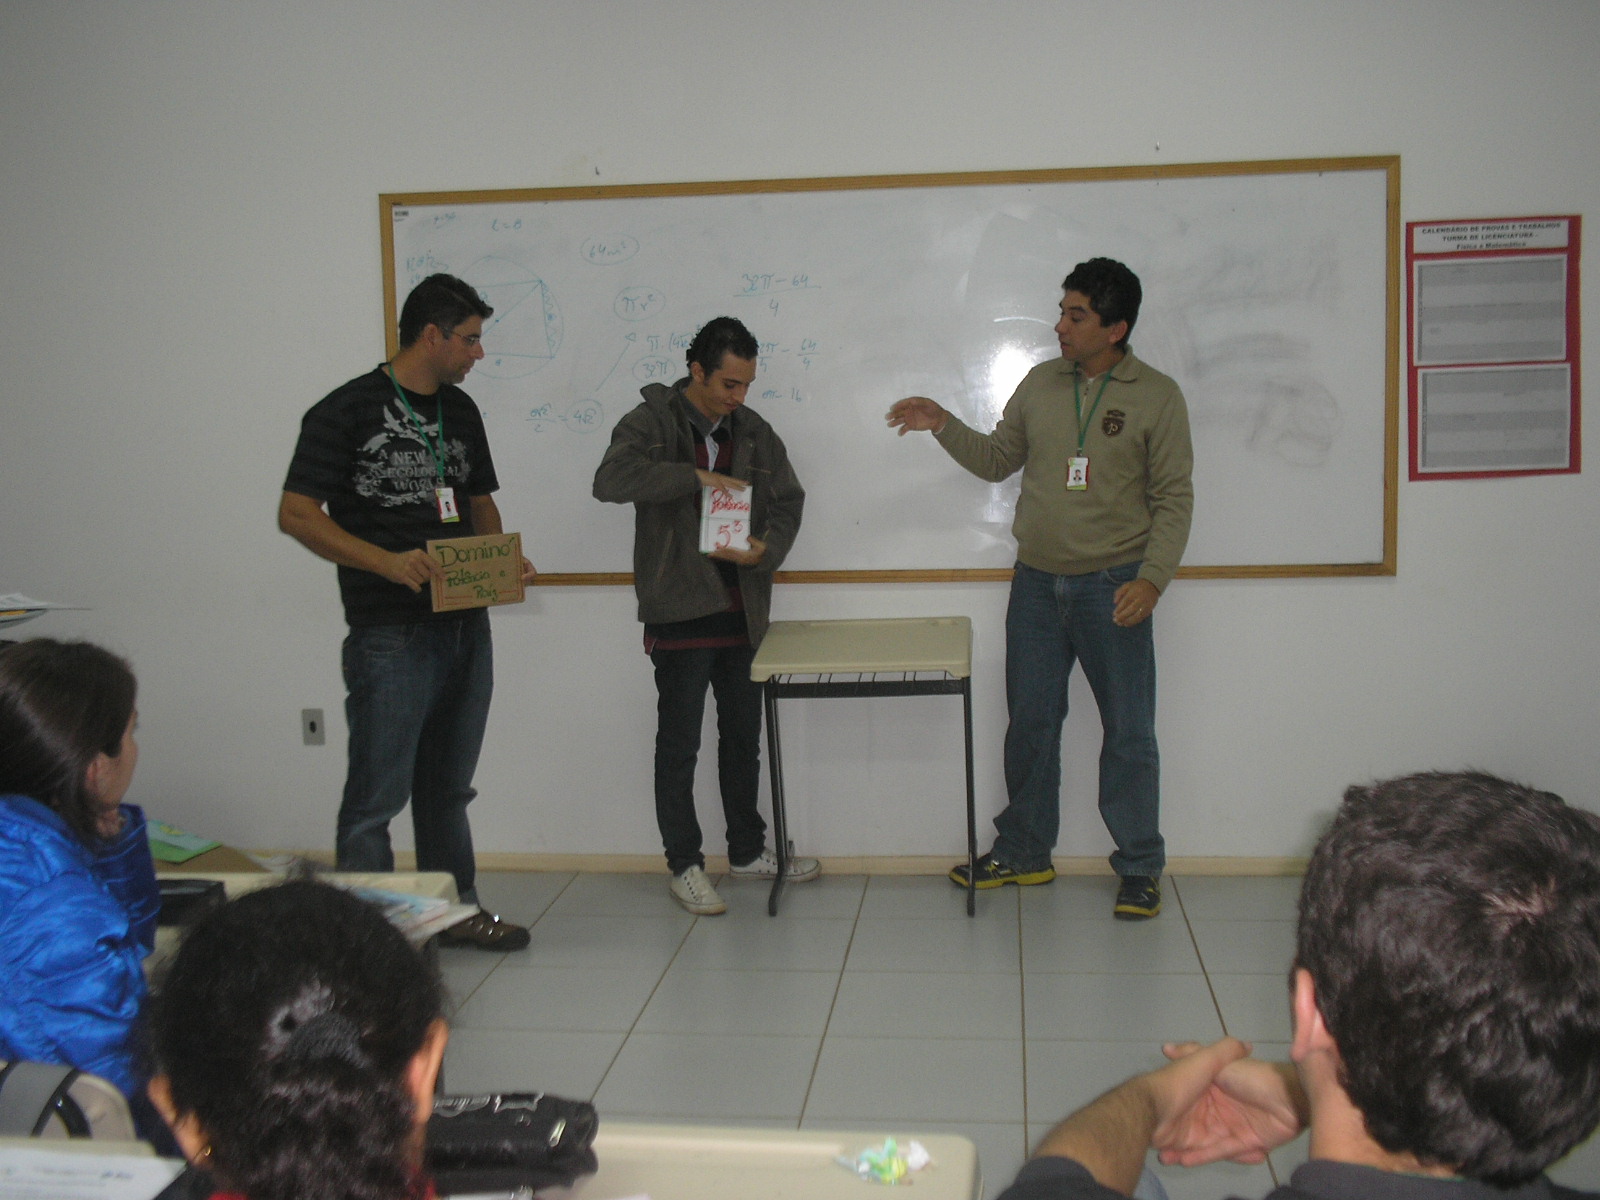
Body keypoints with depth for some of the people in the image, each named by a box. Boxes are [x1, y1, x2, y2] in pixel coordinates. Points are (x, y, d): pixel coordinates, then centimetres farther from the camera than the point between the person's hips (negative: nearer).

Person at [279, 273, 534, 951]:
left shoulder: (461, 411, 14)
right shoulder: (348, 410, -9)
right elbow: (296, 513, -13)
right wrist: (385, 561, -24)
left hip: (466, 626, 7)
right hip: (391, 634, -7)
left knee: (447, 786, 18)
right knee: (378, 794, -3)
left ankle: (455, 909, 30)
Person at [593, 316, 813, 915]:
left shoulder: (754, 432, 10)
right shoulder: (651, 424, -6)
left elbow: (787, 499, 12)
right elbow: (610, 479, -24)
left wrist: (765, 550, -9)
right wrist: (697, 476, -26)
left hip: (741, 611, 6)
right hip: (680, 612, -5)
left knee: (743, 733, 15)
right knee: (679, 742, 1)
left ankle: (747, 850, 30)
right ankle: (684, 865, 13)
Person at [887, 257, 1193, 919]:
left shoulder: (1156, 396, -5)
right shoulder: (1040, 383, 8)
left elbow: (1174, 498, -6)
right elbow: (998, 459, 16)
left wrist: (1152, 578, -17)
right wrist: (943, 424, 1)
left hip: (1111, 586, -4)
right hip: (1036, 583, 4)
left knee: (1128, 732, 1)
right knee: (1030, 722, 12)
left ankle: (1139, 868, 15)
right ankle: (1023, 853, 26)